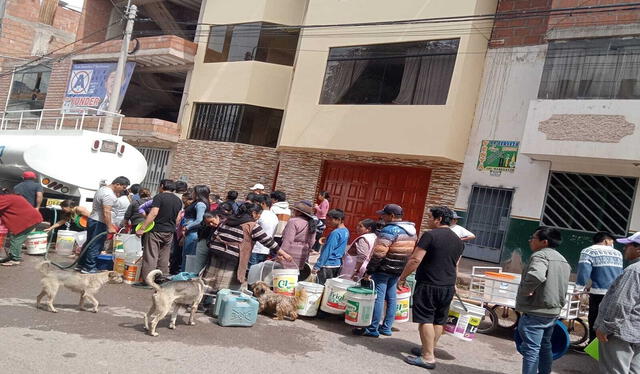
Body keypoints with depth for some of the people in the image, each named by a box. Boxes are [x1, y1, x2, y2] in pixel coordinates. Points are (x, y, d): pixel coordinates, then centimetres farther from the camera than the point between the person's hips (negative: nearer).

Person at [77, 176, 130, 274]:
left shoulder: (103, 189, 12)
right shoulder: (109, 195, -21)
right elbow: (106, 212, -26)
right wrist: (110, 227, -24)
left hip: (92, 219, 10)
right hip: (99, 223, -10)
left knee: (89, 244, 16)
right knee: (96, 246, -3)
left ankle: (81, 264, 23)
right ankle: (89, 268, 3)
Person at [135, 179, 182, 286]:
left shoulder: (159, 197, -10)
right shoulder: (178, 200, 10)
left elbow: (153, 213, -19)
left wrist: (142, 228, -19)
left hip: (156, 230, -6)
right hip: (170, 232, 6)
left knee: (150, 257, -3)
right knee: (164, 258, 12)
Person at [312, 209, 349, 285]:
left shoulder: (335, 233, -18)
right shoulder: (345, 231, 8)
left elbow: (327, 251, -19)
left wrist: (317, 266, -16)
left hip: (328, 265, -9)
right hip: (338, 264, 9)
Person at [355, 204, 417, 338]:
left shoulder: (389, 230, -20)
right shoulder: (412, 231, 8)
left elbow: (379, 253, -23)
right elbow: (411, 252, 14)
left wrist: (369, 270, -17)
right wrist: (403, 270, 19)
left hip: (383, 270, -8)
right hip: (398, 271, 9)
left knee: (378, 298, -2)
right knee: (391, 298, 14)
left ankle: (373, 329, 2)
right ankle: (387, 328, 22)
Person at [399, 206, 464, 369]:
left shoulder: (430, 235, -13)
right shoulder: (458, 240, 11)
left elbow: (415, 260, -18)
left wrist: (402, 277, -9)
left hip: (428, 285, -8)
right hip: (448, 287, 8)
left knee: (425, 320, -3)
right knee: (438, 321, 15)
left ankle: (428, 357, -2)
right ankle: (428, 349, 28)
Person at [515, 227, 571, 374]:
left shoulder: (540, 255, -17)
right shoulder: (563, 260, 14)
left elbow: (536, 275, -36)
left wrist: (525, 291, -23)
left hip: (535, 312, -9)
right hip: (553, 312, 9)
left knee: (531, 349, -4)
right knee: (545, 347, 20)